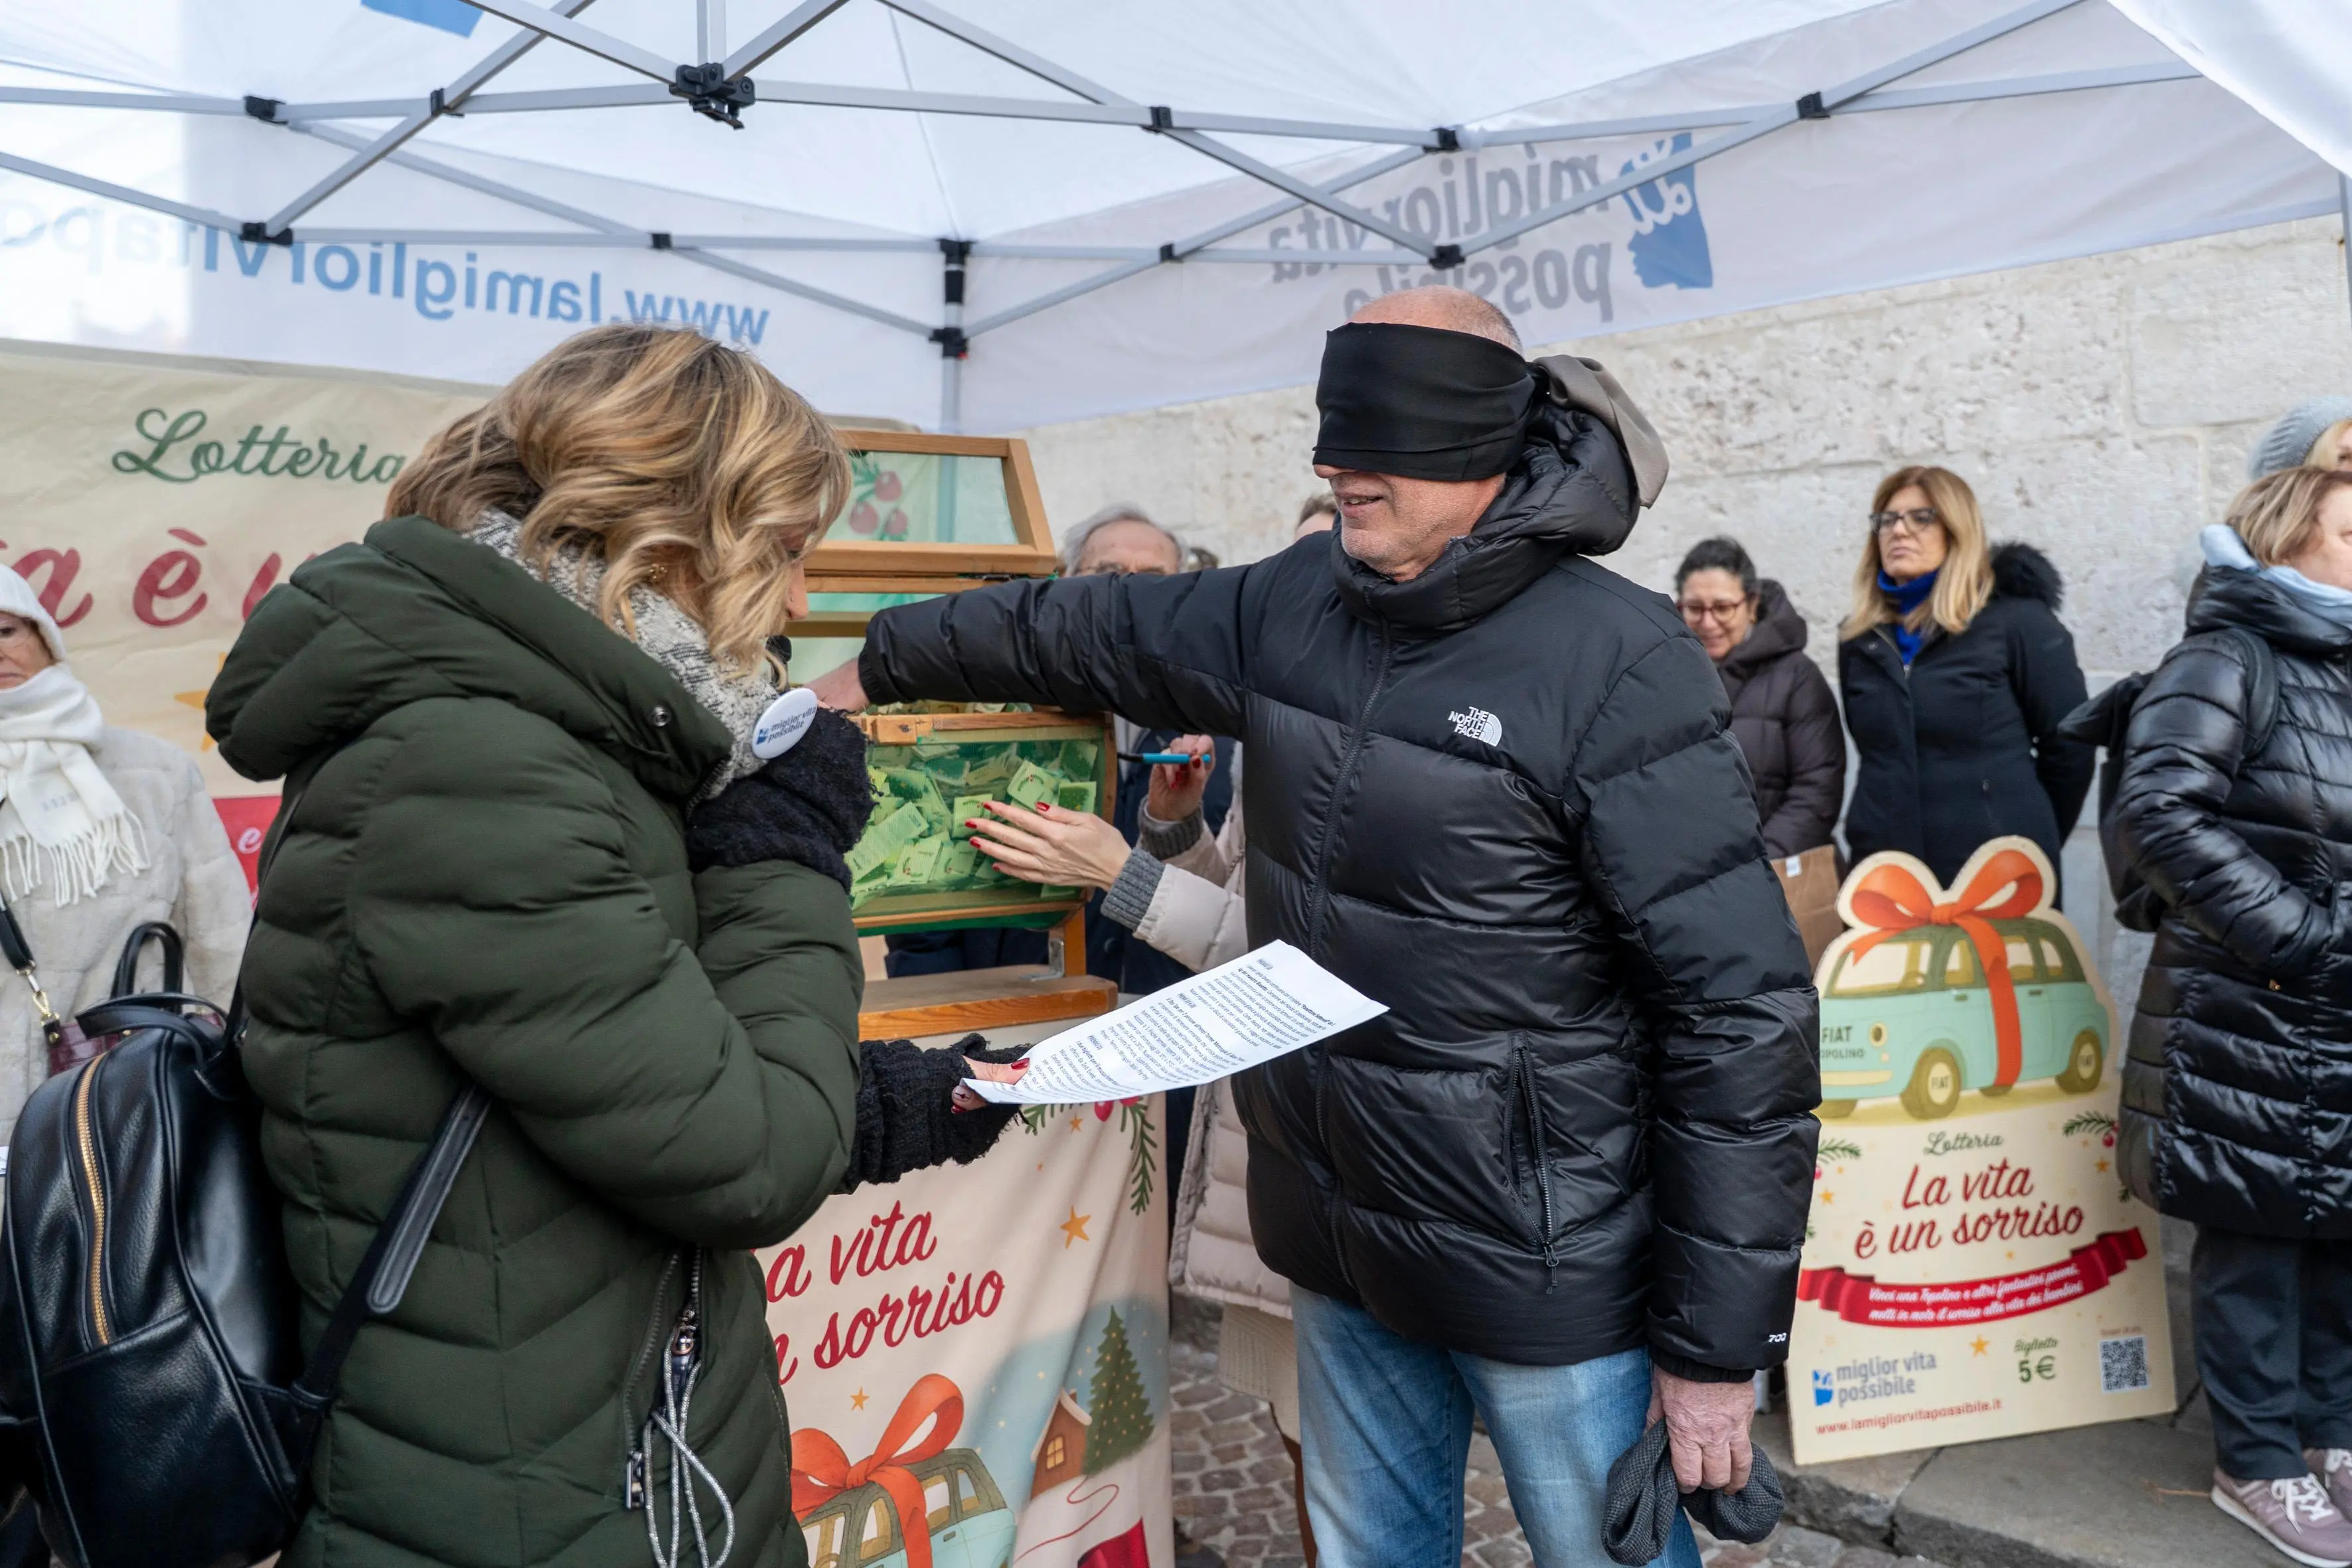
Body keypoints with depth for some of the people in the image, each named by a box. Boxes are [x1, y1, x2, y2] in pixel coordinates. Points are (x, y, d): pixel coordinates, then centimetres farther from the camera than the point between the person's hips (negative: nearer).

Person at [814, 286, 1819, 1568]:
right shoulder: (1293, 606, 0)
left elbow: (1741, 1010, -20)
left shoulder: (1614, 668, -20)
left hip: (1548, 1269, -6)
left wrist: (1719, 1342, -17)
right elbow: (1093, 629, 16)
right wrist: (882, 665, 25)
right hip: (1337, 1242, 6)